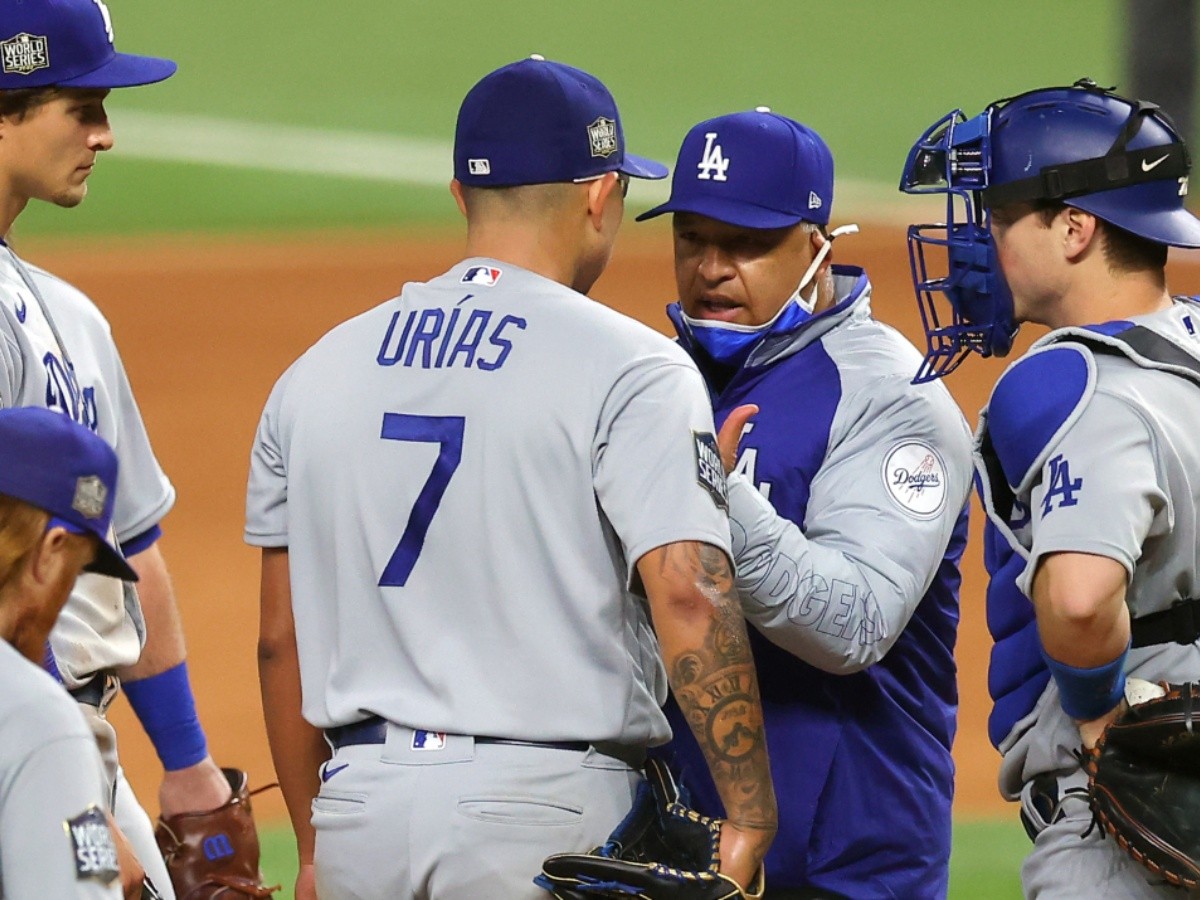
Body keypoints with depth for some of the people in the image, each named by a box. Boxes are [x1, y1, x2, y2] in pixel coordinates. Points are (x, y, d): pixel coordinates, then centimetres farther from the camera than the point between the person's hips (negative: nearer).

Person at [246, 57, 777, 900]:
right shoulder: (630, 367, -5)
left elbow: (282, 639, 14)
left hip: (358, 801, 5)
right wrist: (751, 820, -15)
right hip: (549, 804, -5)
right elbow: (688, 593, -18)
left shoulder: (318, 373, 12)